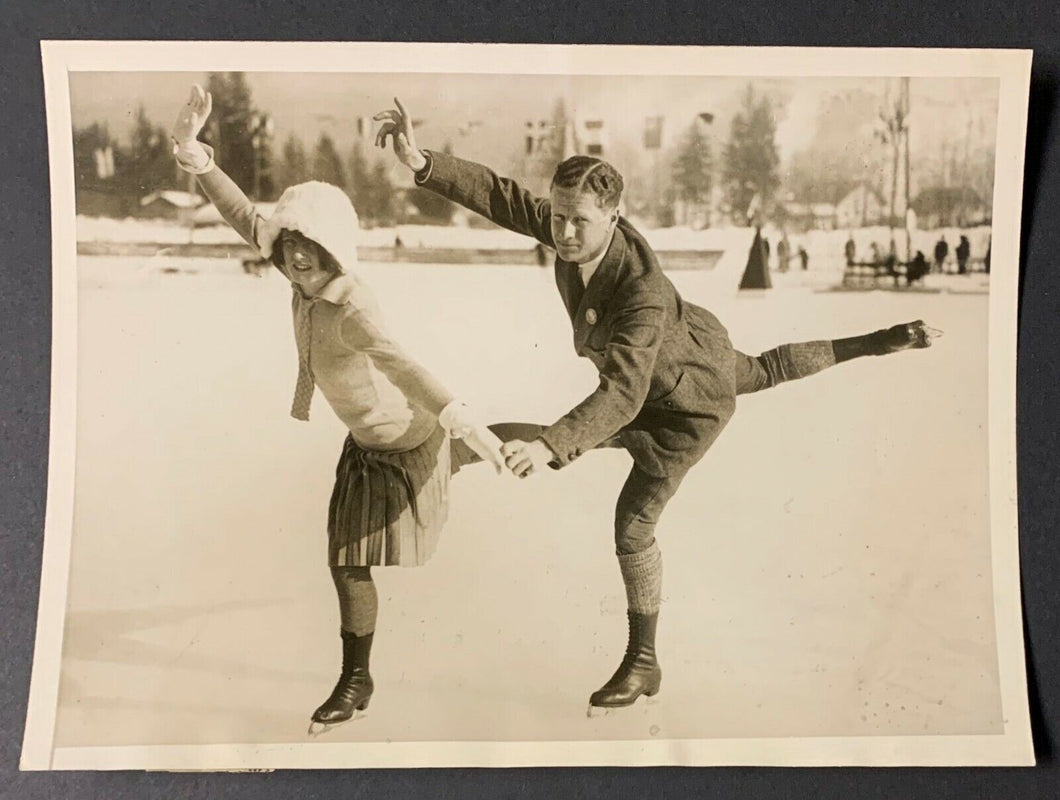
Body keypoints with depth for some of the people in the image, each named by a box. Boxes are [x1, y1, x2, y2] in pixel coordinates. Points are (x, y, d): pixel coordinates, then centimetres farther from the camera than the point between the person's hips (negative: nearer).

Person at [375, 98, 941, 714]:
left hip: (694, 396, -8)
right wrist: (422, 163, -36)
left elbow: (623, 395, -52)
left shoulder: (642, 291, -44)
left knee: (633, 522, -6)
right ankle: (883, 343, 56)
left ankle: (643, 663, 12)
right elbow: (500, 195, -23)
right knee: (766, 371, 35)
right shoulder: (568, 229, -23)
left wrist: (549, 446, -63)